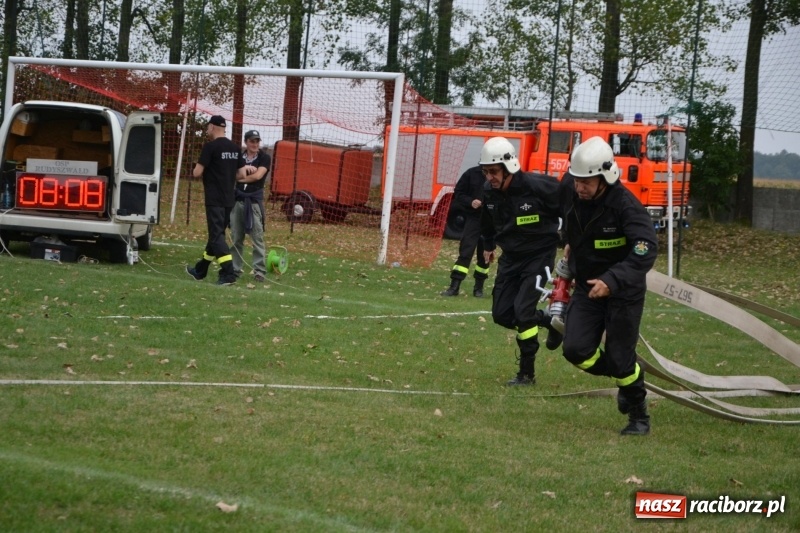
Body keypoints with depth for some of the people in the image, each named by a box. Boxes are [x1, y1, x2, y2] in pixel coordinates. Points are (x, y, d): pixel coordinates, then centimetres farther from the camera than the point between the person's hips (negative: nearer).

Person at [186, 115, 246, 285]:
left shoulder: (210, 146, -12)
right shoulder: (235, 148, 9)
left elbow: (197, 173, -13)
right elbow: (241, 174, 8)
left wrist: (195, 170, 9)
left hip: (215, 200, -8)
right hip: (228, 199, 8)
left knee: (217, 236, -8)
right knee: (216, 233, 16)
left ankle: (229, 273, -19)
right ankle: (201, 270, 30)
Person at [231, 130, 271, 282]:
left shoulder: (264, 158, 0)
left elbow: (258, 175, -13)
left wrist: (239, 177, -1)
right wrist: (244, 169, -17)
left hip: (254, 201, -4)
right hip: (237, 199, 4)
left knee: (257, 238, -7)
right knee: (236, 238, 6)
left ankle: (259, 271, -8)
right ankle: (235, 269, 12)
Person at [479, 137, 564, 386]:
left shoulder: (537, 187, -25)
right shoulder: (489, 191, -7)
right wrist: (488, 245, 28)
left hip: (539, 255, -6)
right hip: (510, 257, 6)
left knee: (522, 310, -16)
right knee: (502, 314, 3)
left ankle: (527, 373, -4)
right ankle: (550, 321, 27)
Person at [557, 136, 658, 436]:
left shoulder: (625, 205, -27)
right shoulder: (569, 190, -10)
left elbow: (646, 251, -37)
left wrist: (611, 281, -46)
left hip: (624, 290, -5)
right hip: (586, 287, 5)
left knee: (620, 358, -4)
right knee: (576, 351, -6)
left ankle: (639, 416, 20)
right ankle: (626, 376, 23)